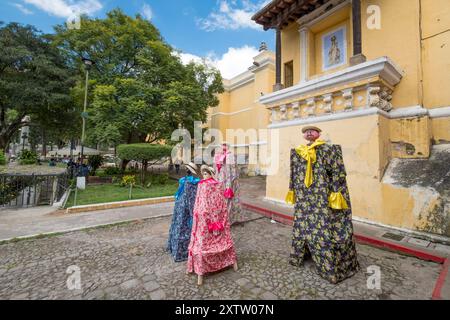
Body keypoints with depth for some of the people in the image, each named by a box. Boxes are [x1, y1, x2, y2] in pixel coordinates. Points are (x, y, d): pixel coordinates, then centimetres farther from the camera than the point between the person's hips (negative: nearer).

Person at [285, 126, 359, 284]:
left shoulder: (328, 150, -6)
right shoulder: (298, 152, 9)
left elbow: (338, 172, -9)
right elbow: (295, 174, 14)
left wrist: (335, 193, -14)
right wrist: (293, 190, 14)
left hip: (323, 197, -5)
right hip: (304, 197, 5)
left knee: (324, 228, 1)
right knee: (302, 223, 14)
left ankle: (329, 264, 19)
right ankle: (302, 252, 35)